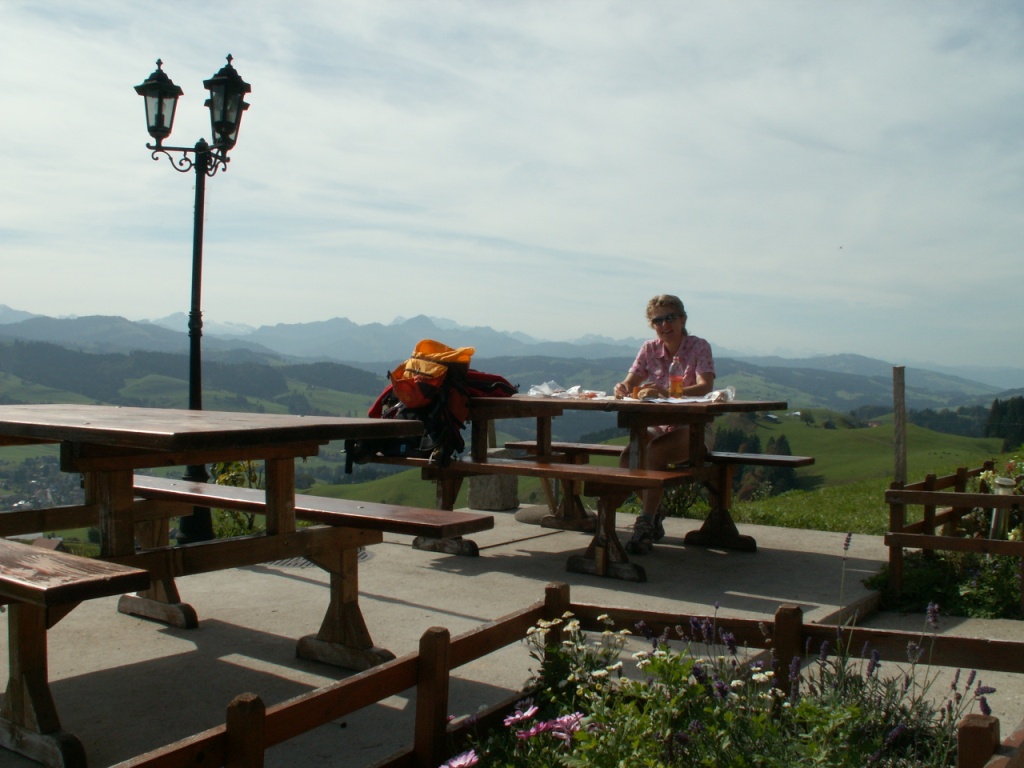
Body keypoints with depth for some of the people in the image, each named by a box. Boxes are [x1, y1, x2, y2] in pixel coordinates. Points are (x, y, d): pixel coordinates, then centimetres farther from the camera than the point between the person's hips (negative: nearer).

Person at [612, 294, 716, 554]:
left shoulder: (699, 347, -7)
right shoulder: (650, 349, 6)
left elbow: (705, 386, -23)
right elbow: (630, 383, 1)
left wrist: (666, 393, -39)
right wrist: (623, 388, -26)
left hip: (693, 428, -4)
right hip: (658, 426, 4)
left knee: (653, 454, -33)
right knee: (628, 457, -24)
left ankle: (646, 525, -26)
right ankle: (654, 515, -1)